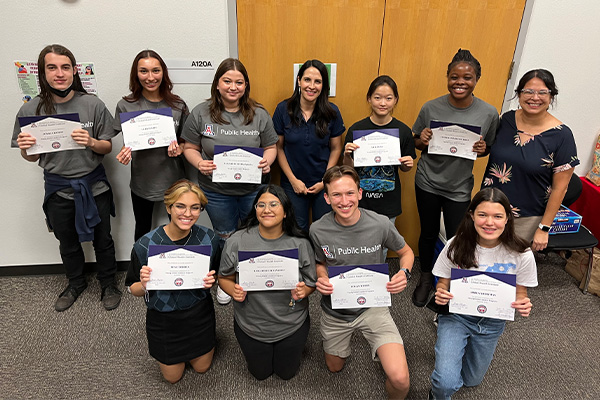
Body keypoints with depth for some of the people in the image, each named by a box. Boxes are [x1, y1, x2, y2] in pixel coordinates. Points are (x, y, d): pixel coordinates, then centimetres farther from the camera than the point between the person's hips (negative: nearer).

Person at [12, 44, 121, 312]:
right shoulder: (31, 110, -7)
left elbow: (107, 147, -4)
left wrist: (91, 142, -24)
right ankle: (75, 284, 45)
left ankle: (108, 284, 37)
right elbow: (32, 157, 2)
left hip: (94, 185, -1)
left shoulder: (93, 105, -10)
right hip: (58, 188, 2)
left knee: (102, 240, 13)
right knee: (68, 243, 20)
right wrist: (25, 148, -20)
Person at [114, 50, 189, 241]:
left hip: (173, 180, 0)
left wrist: (179, 148, -14)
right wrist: (125, 153, -18)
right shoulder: (126, 106, -4)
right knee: (143, 229, 18)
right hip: (142, 181, 0)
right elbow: (128, 144, 4)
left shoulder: (178, 105, -2)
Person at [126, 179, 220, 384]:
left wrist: (211, 281, -24)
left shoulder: (208, 238, -18)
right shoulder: (145, 245, -24)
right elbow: (134, 290, -10)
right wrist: (144, 286, -33)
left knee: (201, 367, 23)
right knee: (173, 376, 21)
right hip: (163, 319, -1)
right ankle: (156, 345, 47)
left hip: (199, 314, 2)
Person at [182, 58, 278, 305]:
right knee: (225, 239, 18)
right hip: (216, 190, 0)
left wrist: (267, 161, -18)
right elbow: (190, 148, 1)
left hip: (253, 189, 1)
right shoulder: (201, 113, -4)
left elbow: (271, 146, 4)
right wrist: (199, 163, -20)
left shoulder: (259, 115, -2)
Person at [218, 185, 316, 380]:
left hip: (292, 326, 0)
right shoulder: (237, 241, -17)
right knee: (260, 373, 22)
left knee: (287, 372, 22)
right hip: (251, 325, 0)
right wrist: (234, 291, -25)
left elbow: (311, 283, -5)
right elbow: (224, 278, -4)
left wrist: (302, 292, -27)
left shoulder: (300, 244, -16)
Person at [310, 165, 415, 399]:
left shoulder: (381, 224, -18)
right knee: (335, 367, 26)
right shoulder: (318, 230, -16)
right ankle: (345, 338, 57)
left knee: (400, 379, -20)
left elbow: (406, 252, 2)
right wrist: (321, 279, -17)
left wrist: (404, 273, -20)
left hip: (372, 305, -2)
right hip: (335, 308, 2)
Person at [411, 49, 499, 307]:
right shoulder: (431, 108, -8)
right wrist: (422, 141, -19)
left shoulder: (488, 113, -7)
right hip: (428, 182, 1)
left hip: (460, 188, 0)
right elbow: (415, 142, 4)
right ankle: (426, 279, 39)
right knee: (429, 234, 15)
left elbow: (488, 149, 6)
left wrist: (482, 149, -17)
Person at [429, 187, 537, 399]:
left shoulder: (521, 255, -17)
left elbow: (520, 296, -3)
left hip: (492, 323, 2)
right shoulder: (456, 246, -19)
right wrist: (440, 295, -29)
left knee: (471, 380, 20)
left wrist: (523, 306, -26)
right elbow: (442, 285, -6)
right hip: (456, 315, -2)